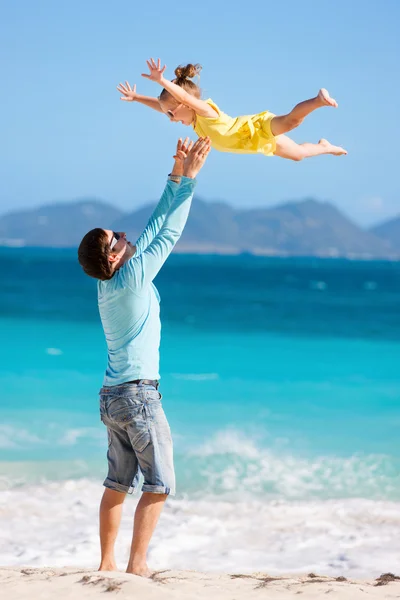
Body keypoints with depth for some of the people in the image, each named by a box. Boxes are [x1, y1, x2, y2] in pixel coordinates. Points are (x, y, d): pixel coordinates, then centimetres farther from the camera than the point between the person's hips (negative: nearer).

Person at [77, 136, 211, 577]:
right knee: (159, 483, -3)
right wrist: (188, 179, -9)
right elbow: (168, 234, -12)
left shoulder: (110, 284, 8)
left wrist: (176, 178, 12)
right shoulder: (131, 279, -14)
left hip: (111, 397, 9)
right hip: (139, 395, -9)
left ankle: (107, 563, 13)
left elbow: (154, 229, 12)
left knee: (118, 483, 12)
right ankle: (137, 565, -7)